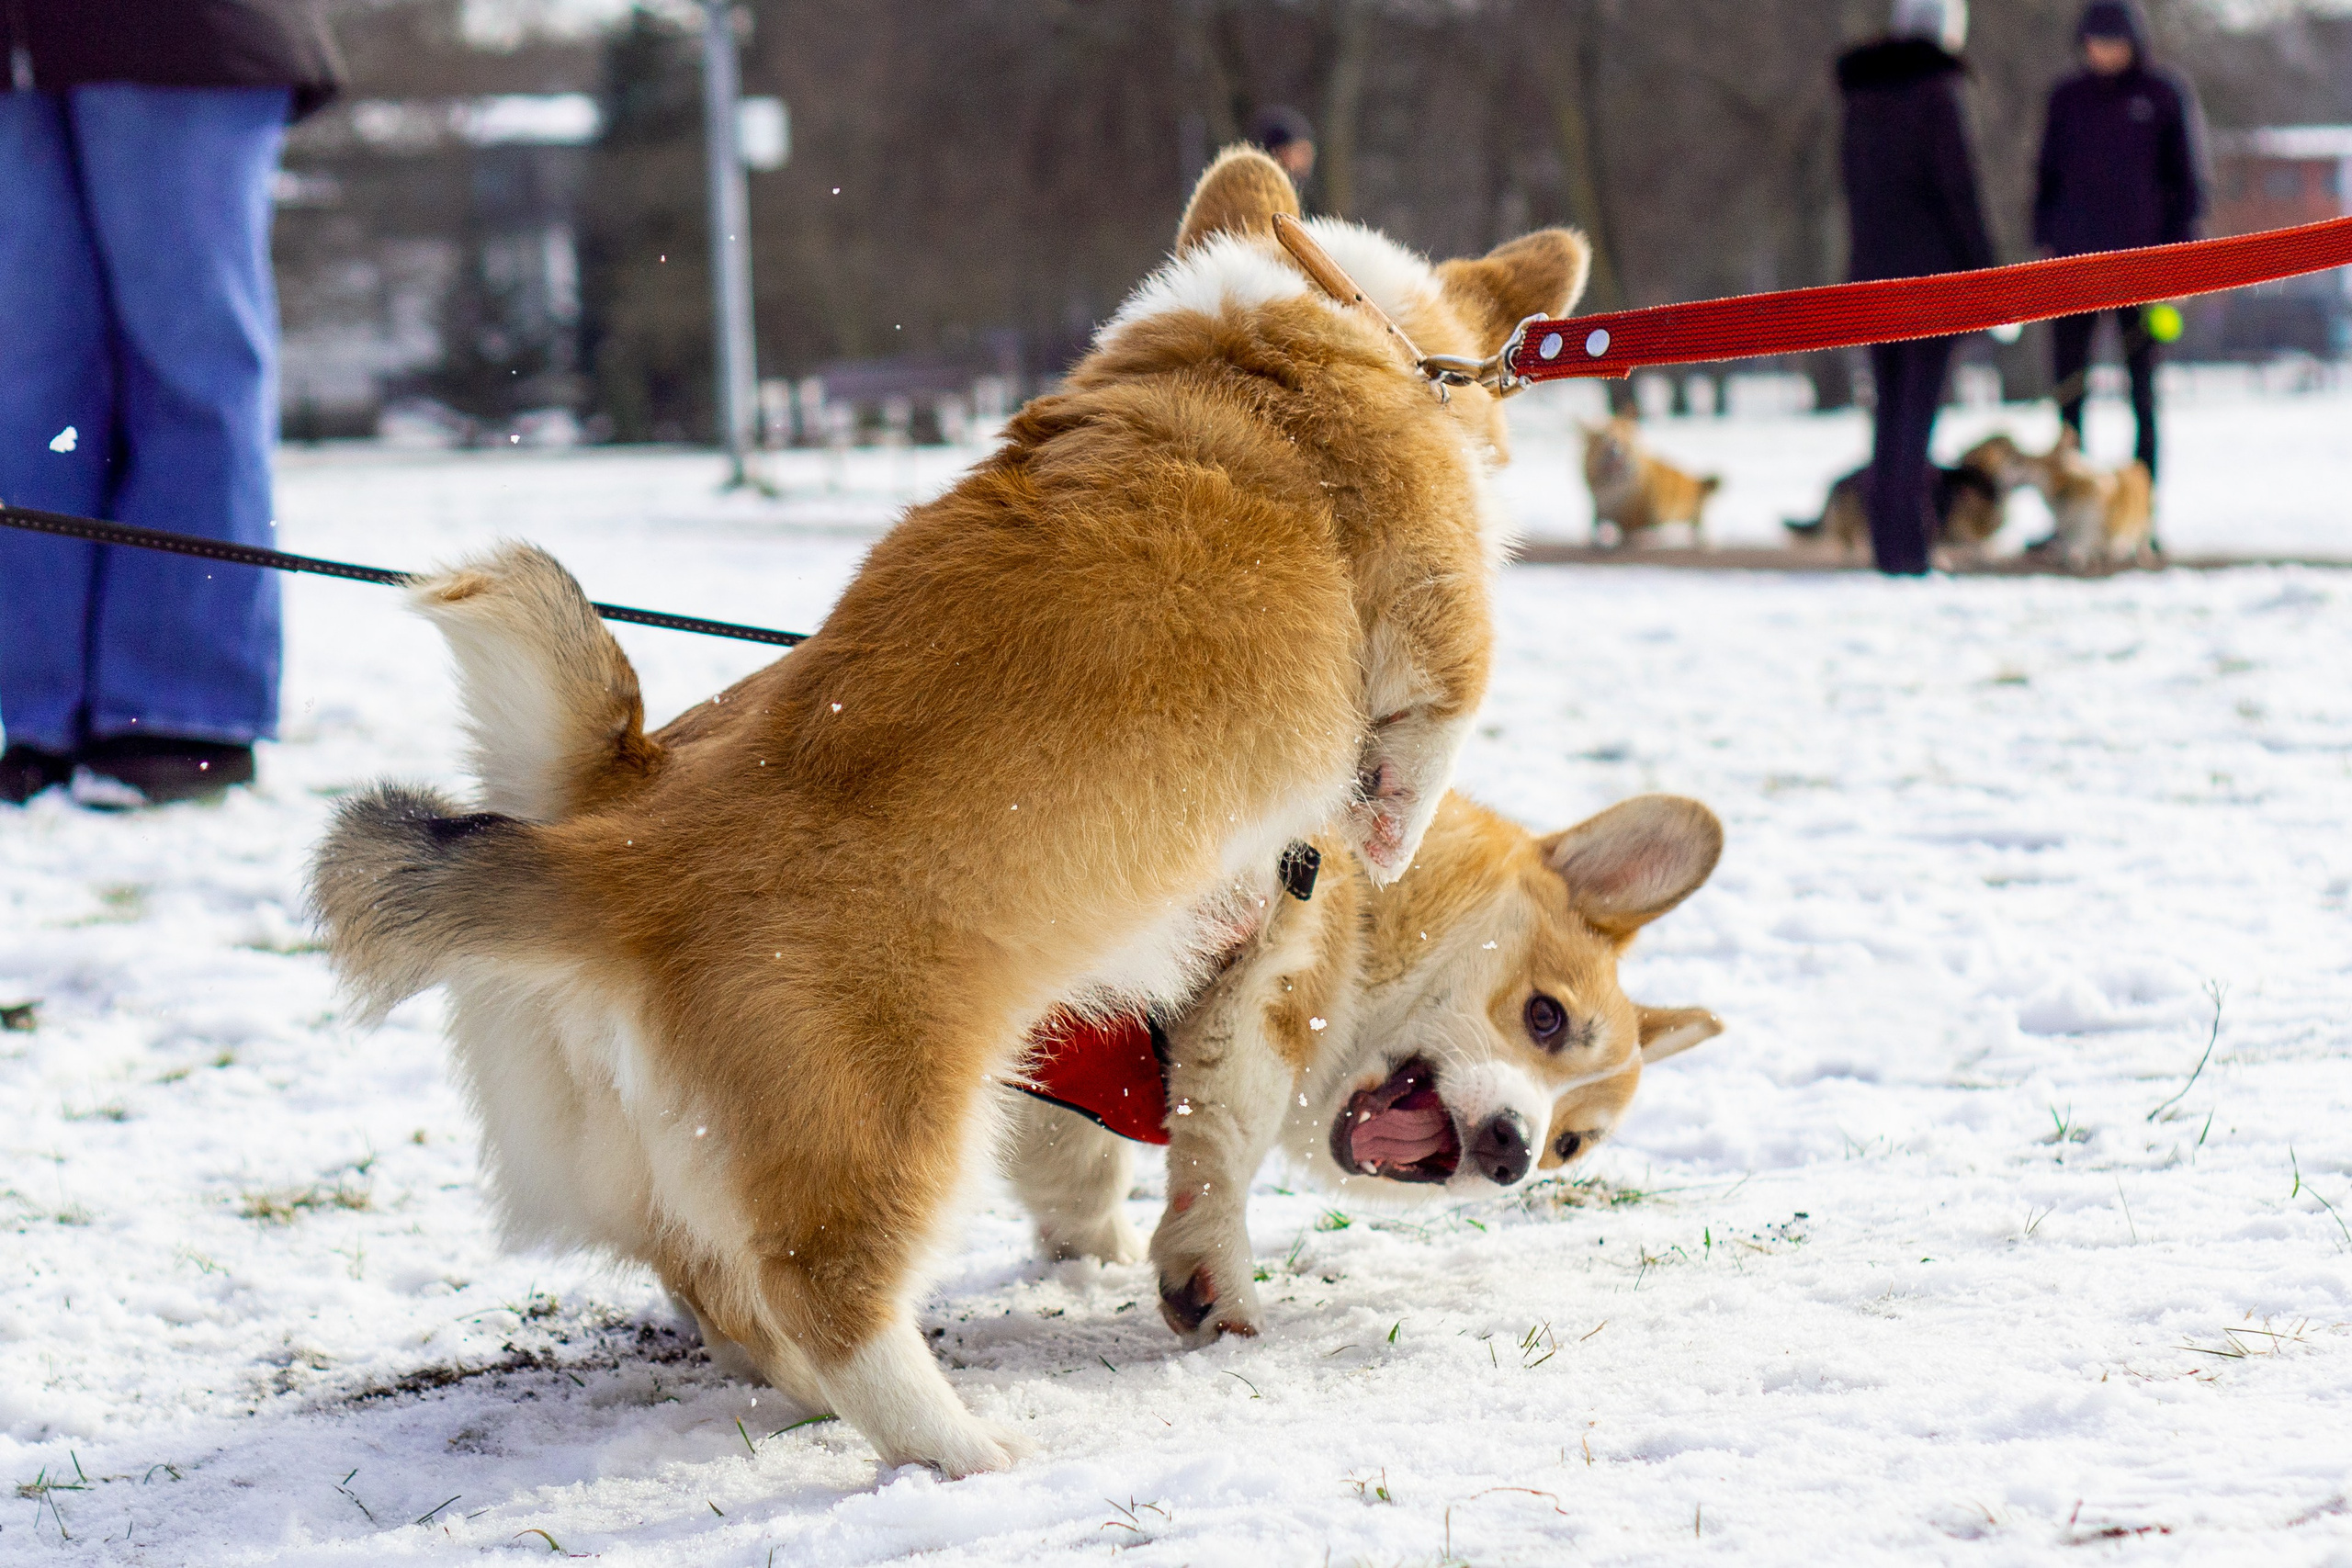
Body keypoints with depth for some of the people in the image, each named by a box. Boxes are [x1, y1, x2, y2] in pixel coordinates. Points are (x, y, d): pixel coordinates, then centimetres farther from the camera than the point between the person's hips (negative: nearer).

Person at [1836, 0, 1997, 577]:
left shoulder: (1862, 94, 11)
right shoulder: (1935, 91, -9)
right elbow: (1958, 188, -12)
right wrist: (1985, 270, -7)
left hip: (1873, 267, 6)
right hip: (1931, 267, -6)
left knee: (1890, 407, 11)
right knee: (1919, 407, -6)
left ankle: (1886, 540, 10)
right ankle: (1909, 545, -10)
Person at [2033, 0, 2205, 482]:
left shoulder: (2165, 95, 1)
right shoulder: (2067, 98, 8)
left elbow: (2187, 177, 4)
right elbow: (2048, 172, 13)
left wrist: (2179, 246, -3)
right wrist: (2044, 240, 6)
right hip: (2076, 256, 2)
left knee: (2143, 374, 3)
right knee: (2068, 374, -2)